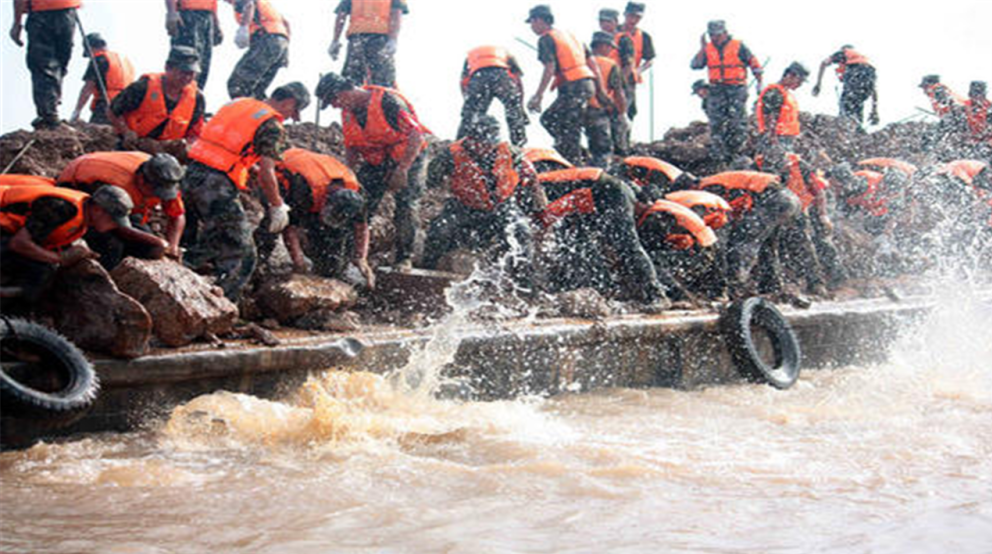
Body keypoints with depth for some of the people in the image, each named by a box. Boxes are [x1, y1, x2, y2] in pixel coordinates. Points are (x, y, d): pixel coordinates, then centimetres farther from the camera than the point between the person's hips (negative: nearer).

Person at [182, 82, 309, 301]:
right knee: (240, 254, 0)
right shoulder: (272, 126, -4)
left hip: (192, 173, 8)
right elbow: (265, 175, -9)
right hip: (218, 184, -8)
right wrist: (278, 206, 3)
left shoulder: (237, 103, 19)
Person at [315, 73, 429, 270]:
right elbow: (351, 147, 12)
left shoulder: (387, 101, -26)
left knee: (406, 206, -12)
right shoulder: (347, 112, 0)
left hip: (408, 157, -6)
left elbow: (416, 135, -27)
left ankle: (404, 258, -3)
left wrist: (402, 169, -31)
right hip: (375, 162, 6)